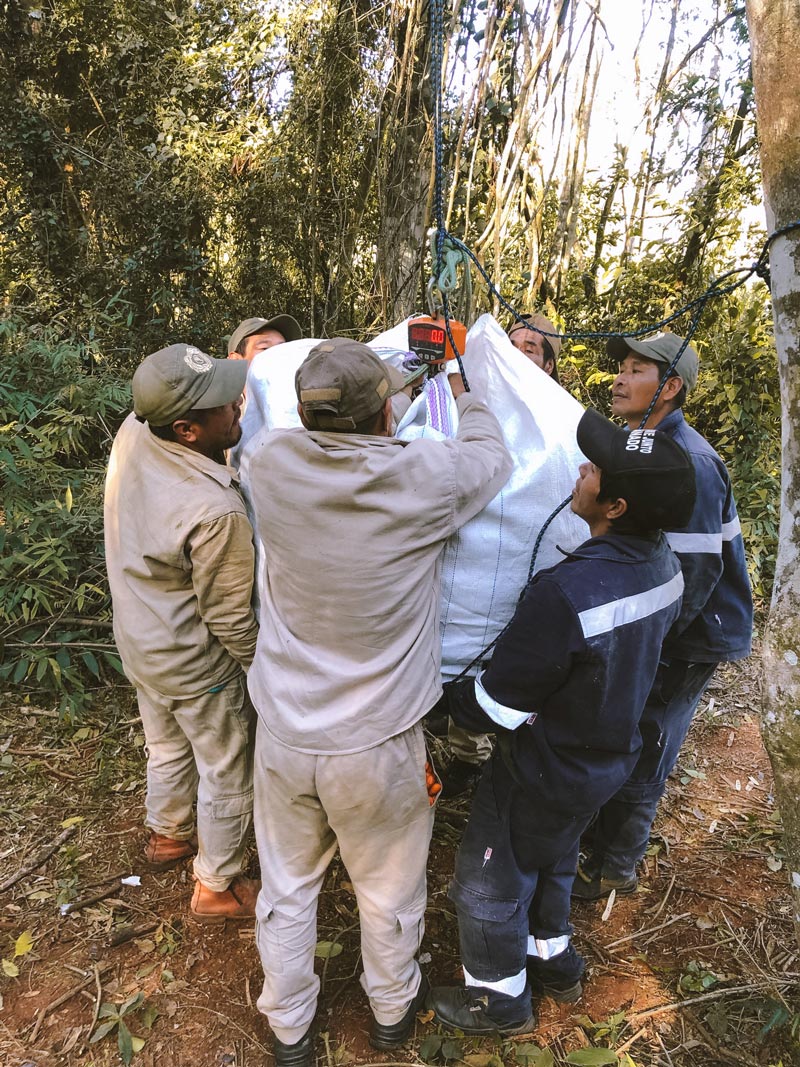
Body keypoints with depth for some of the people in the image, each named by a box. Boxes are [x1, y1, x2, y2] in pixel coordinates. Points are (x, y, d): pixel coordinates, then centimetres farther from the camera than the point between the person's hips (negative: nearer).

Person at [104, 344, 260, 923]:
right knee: (228, 772, 16)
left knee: (168, 748, 31)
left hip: (138, 642, 8)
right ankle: (218, 887, 37)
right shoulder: (216, 512, -36)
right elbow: (230, 619, -25)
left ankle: (168, 834, 58)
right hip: (196, 664, -8)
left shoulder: (132, 433, -17)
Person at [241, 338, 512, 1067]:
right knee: (387, 890, 24)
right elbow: (492, 455, 2)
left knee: (287, 886, 25)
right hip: (376, 745, -2)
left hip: (283, 734, 3)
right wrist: (463, 395, 19)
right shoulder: (426, 479, -22)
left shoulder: (270, 464, -15)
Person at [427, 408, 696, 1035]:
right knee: (551, 863, 33)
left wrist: (448, 698, -9)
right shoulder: (663, 564, -12)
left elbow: (493, 709, -28)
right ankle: (556, 963, 57)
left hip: (547, 774, -7)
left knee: (489, 882, 19)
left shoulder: (565, 594, -39)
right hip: (609, 755, 8)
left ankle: (501, 1001, 44)